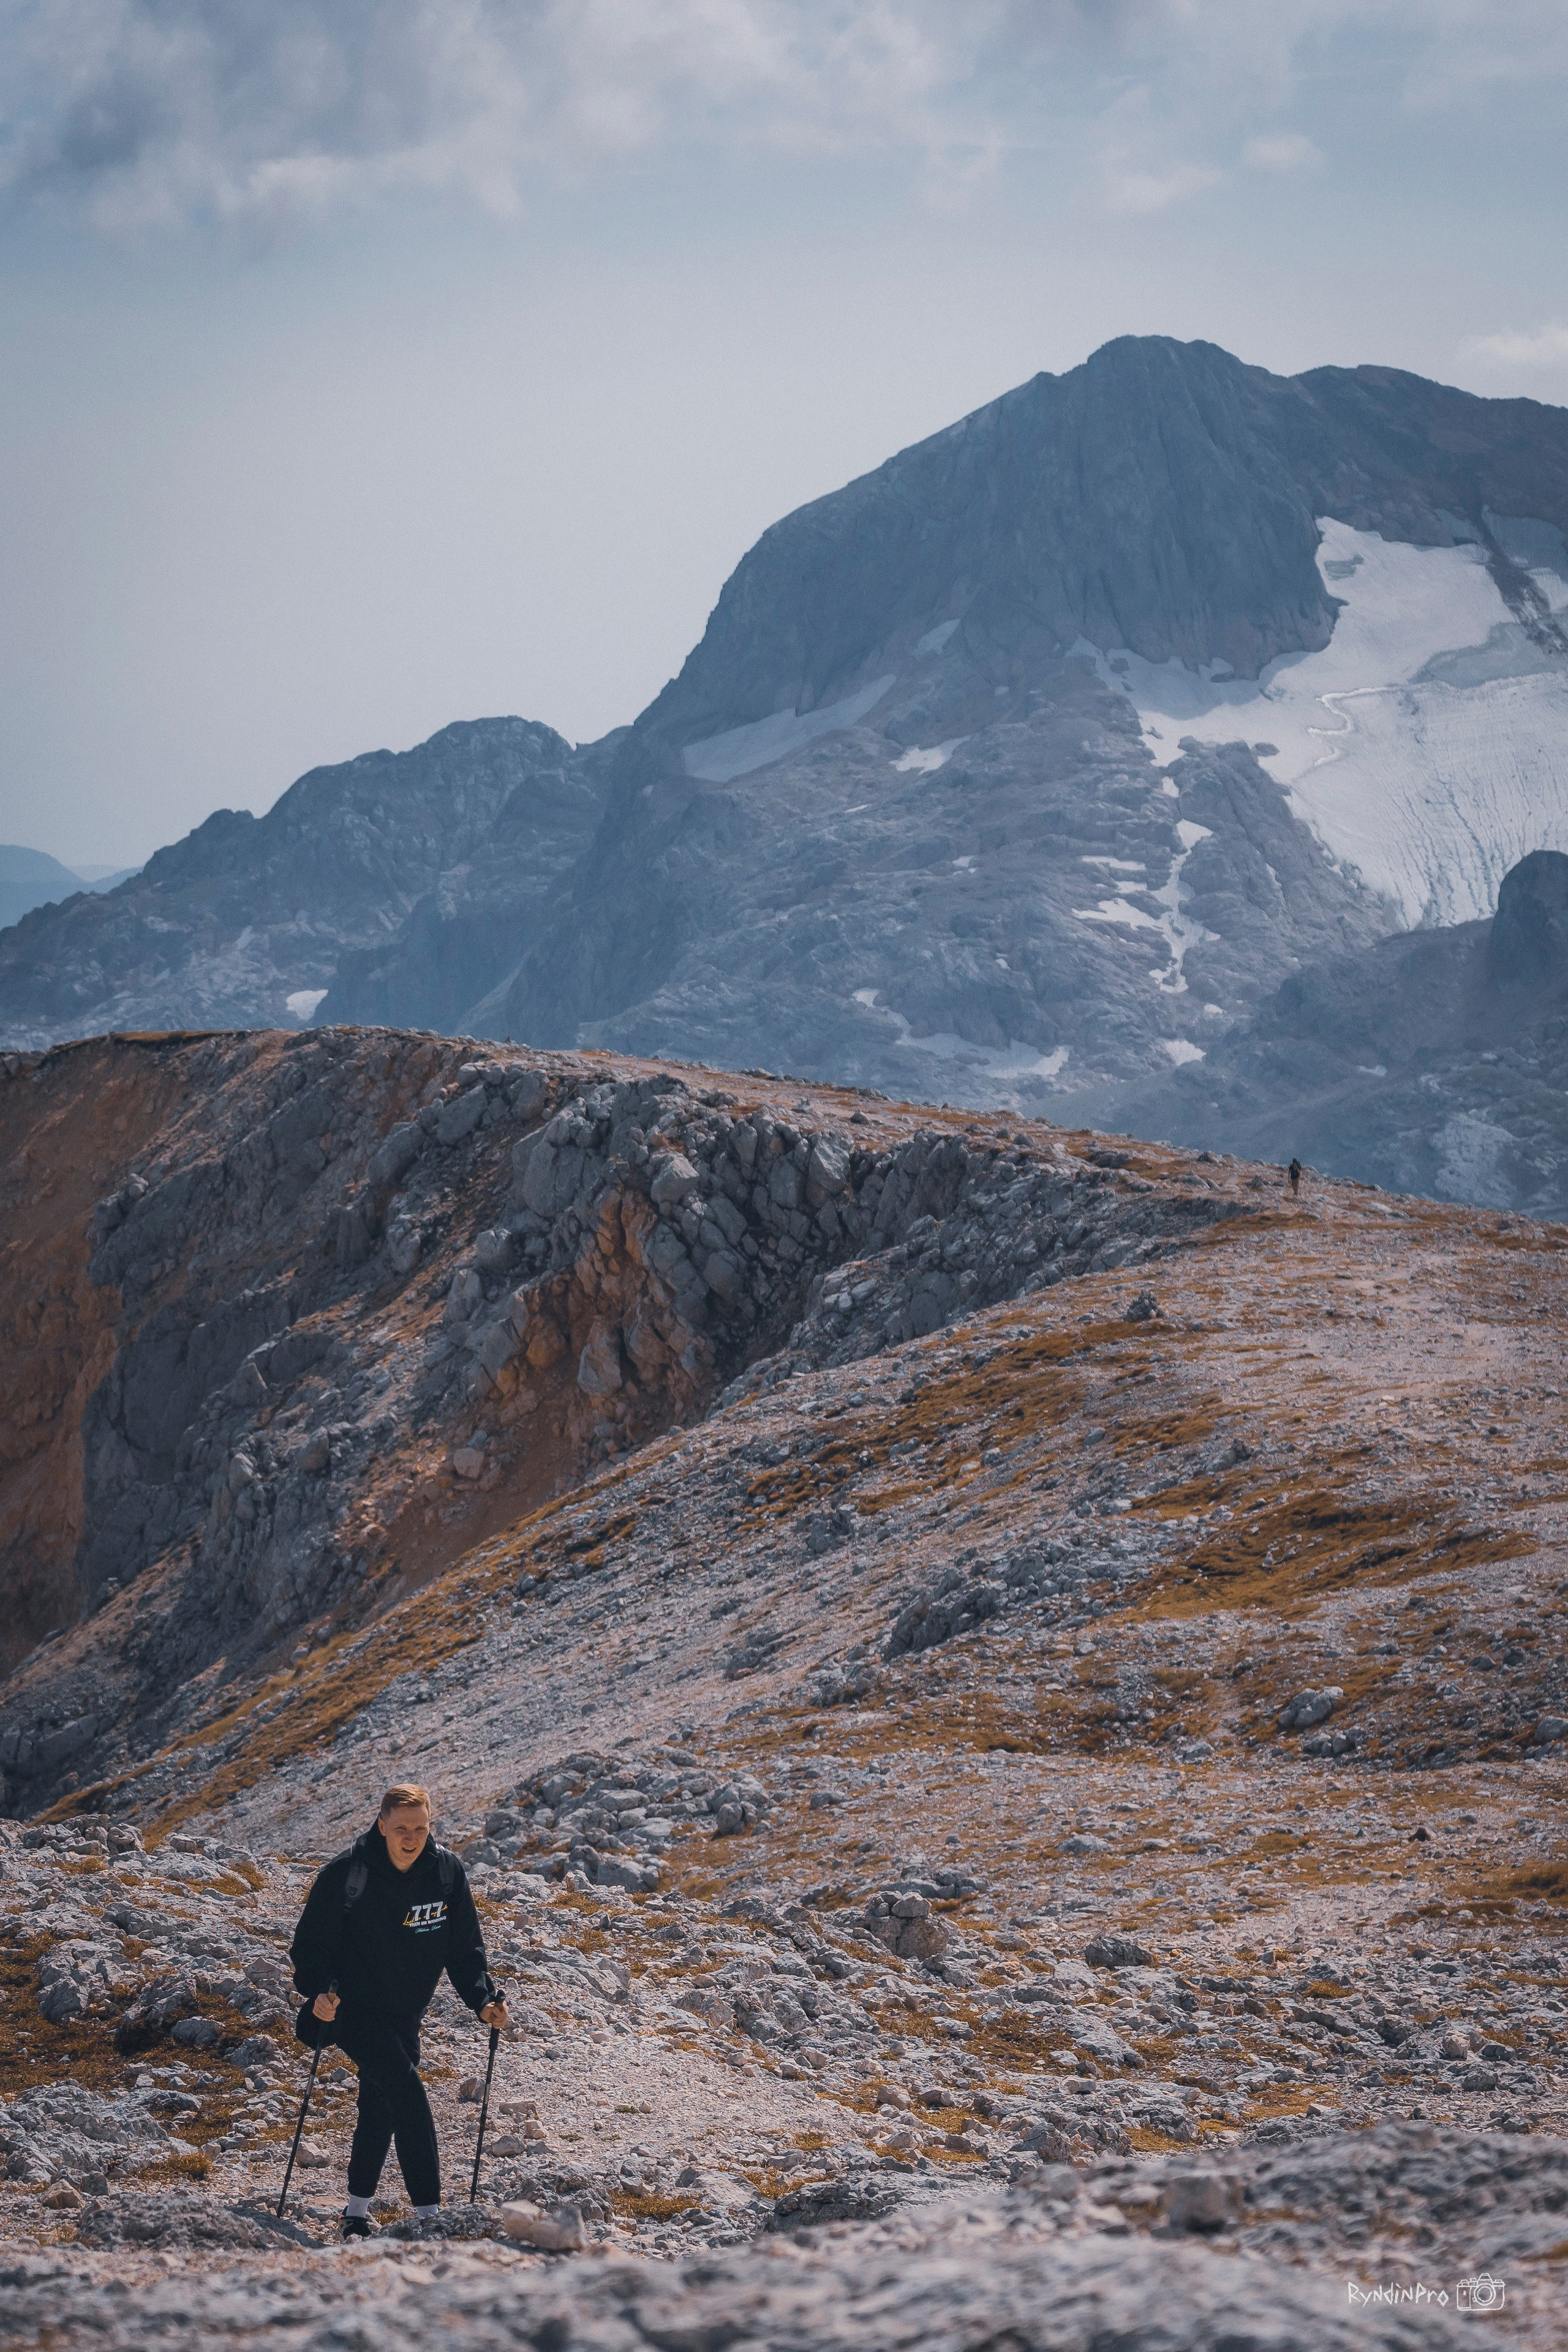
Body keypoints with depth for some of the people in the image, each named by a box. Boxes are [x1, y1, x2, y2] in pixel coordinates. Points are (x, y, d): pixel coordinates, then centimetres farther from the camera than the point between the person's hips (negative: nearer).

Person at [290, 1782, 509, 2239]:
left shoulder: (446, 1870, -7)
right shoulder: (347, 1874, -19)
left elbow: (464, 1946, 3)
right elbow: (312, 1942, -12)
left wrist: (482, 1999, -10)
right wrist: (320, 1989, -30)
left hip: (405, 2013, 5)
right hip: (353, 2008, -5)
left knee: (380, 2109, 16)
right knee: (405, 2088, -22)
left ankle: (358, 2208, 36)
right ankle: (427, 2213, -20)